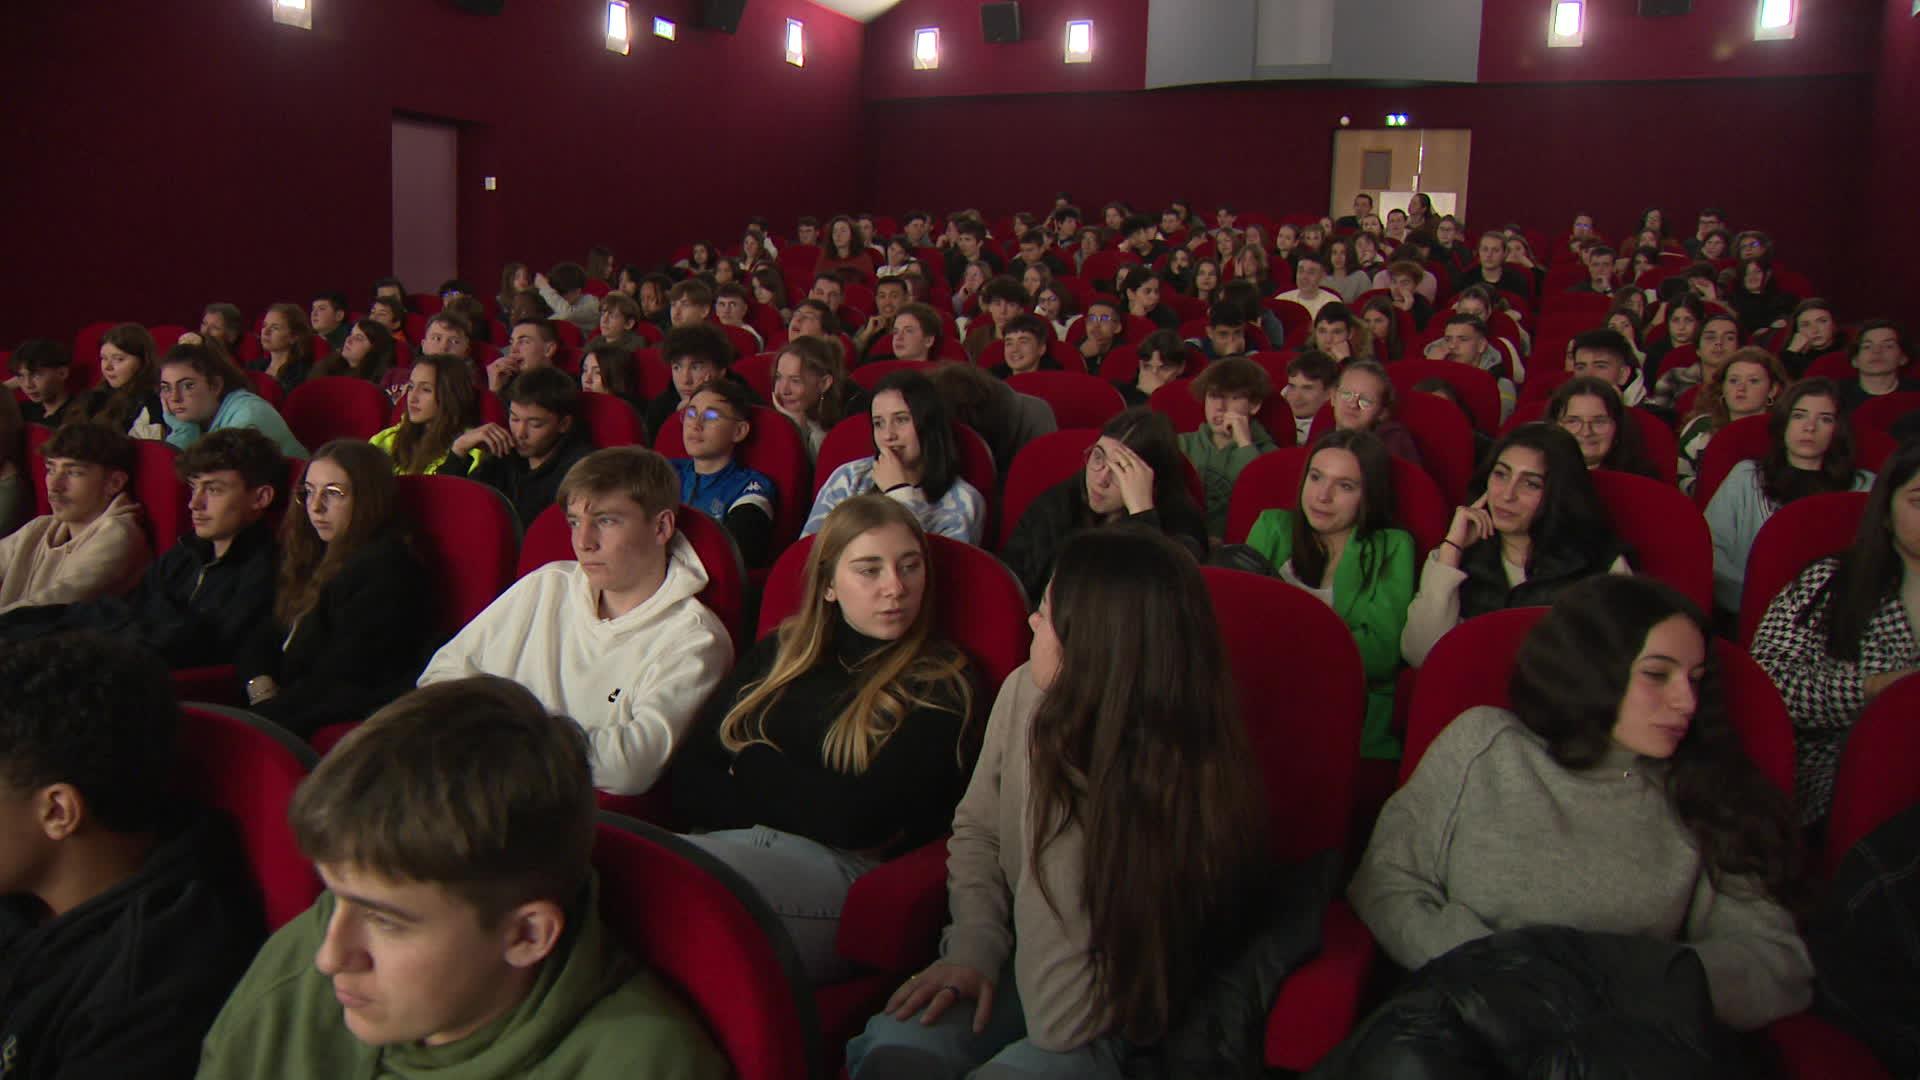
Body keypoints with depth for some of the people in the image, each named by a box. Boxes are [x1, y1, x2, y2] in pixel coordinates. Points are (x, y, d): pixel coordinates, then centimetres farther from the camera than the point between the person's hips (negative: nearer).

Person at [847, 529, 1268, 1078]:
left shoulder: (1186, 786, -28)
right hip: (1017, 962, 4)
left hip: (1125, 1024, -4)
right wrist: (973, 949, -6)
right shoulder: (1025, 693, -10)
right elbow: (976, 830, 10)